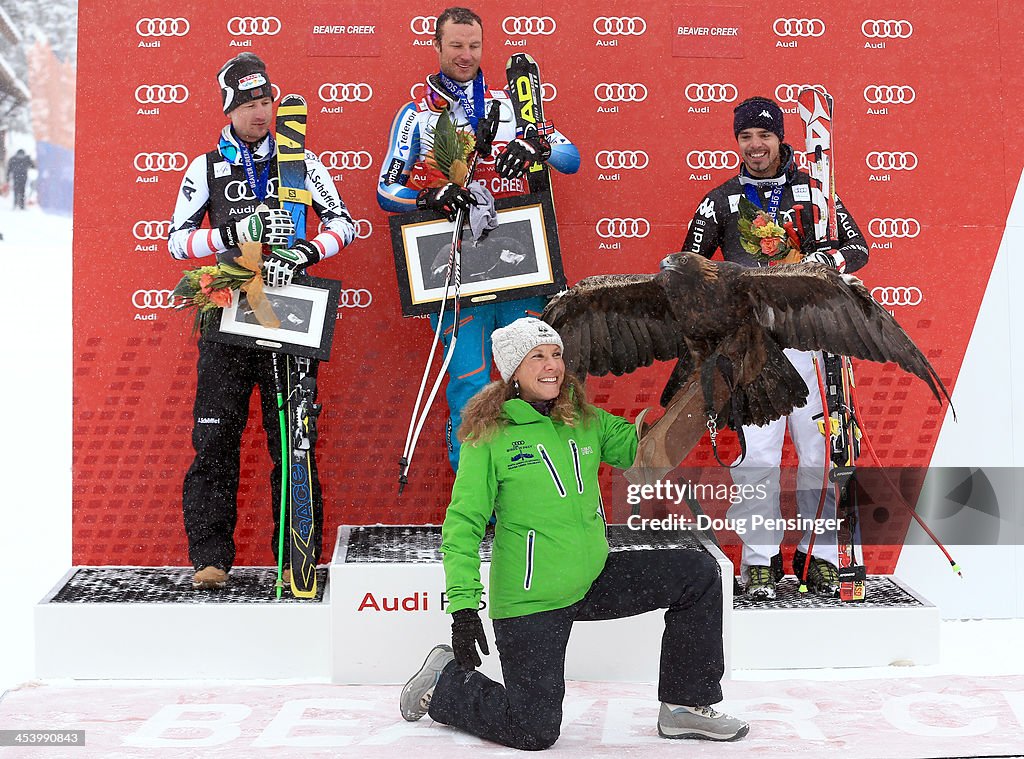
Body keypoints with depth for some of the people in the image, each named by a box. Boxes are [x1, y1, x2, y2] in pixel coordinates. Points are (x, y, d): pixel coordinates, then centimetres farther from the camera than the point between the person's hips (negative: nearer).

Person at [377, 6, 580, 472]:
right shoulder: (416, 115, 11)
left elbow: (571, 158, 7)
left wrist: (537, 146, -15)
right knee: (470, 385, -6)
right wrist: (430, 198, -13)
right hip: (455, 269, -2)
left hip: (517, 263, 2)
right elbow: (387, 189, 7)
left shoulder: (510, 105, 14)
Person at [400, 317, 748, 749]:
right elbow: (463, 524, -10)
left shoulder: (585, 420, 4)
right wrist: (463, 605, -17)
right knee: (534, 731, -2)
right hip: (530, 600, -5)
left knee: (698, 573, -4)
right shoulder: (489, 436, -11)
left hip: (594, 580, 6)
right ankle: (444, 684, 26)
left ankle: (685, 706, 9)